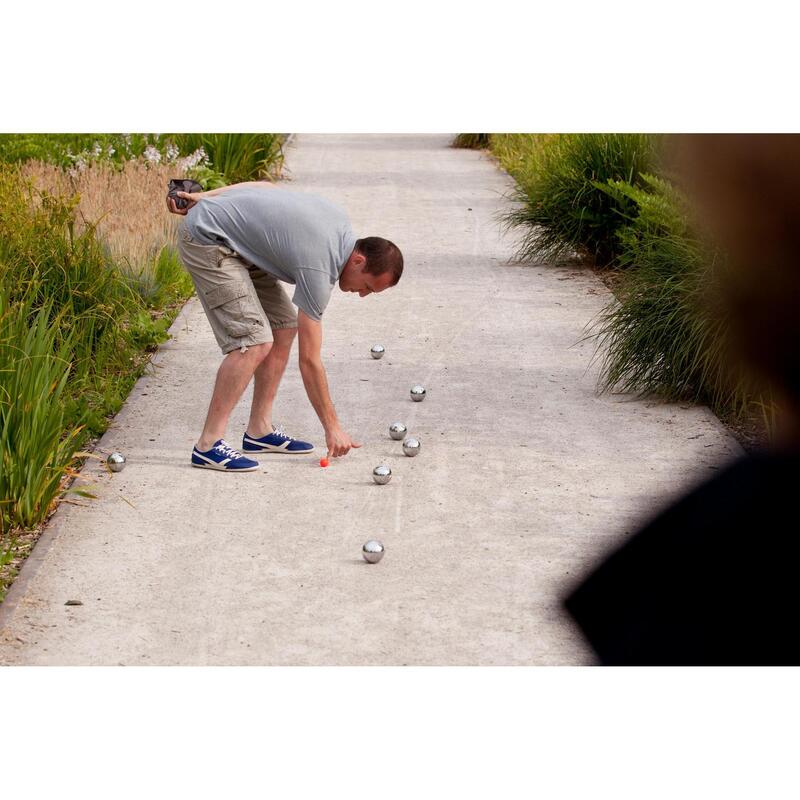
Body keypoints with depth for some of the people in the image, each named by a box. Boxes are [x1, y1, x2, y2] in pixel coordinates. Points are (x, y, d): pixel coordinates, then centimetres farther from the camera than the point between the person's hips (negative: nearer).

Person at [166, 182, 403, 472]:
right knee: (253, 342, -19)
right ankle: (208, 445, -15)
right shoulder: (319, 268, -23)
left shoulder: (339, 221, 0)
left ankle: (259, 430, 12)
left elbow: (265, 185, 10)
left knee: (284, 327, 6)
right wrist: (333, 427, -11)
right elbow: (309, 361, -18)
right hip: (206, 239, -10)